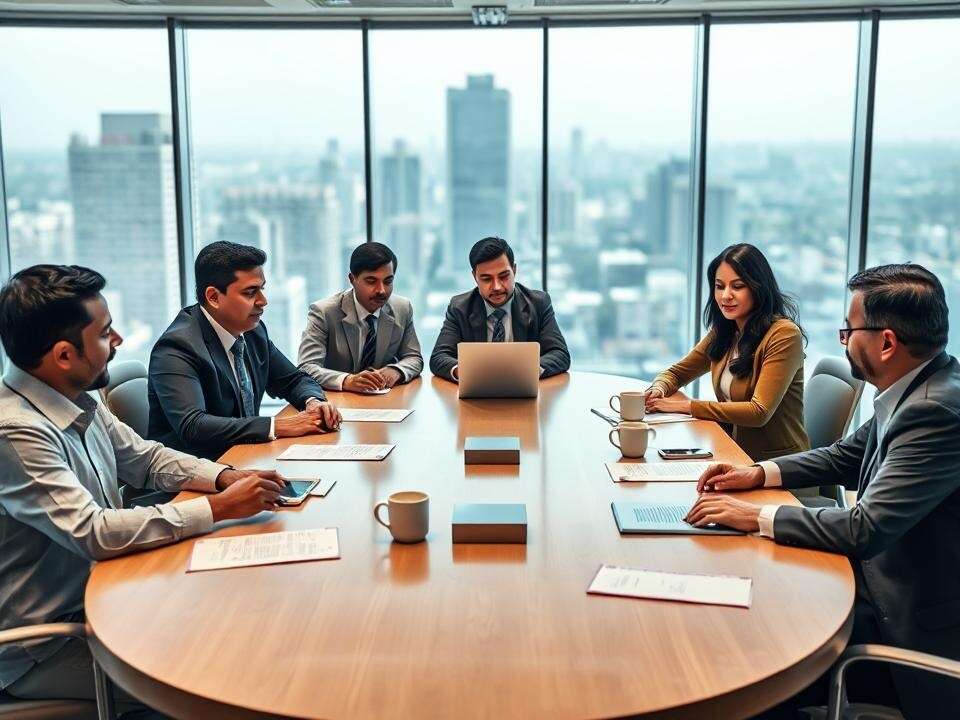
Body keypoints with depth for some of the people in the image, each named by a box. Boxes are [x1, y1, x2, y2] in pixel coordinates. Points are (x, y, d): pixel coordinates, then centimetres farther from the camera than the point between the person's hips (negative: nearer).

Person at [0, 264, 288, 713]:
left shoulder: (78, 402, 0)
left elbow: (145, 457, 13)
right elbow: (95, 533, -30)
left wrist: (224, 477, -5)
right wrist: (220, 508, -24)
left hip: (96, 597, 8)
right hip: (40, 648, -8)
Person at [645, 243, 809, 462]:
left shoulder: (784, 335, -15)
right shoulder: (722, 332, 7)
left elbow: (759, 412, -21)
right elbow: (676, 372, 16)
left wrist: (687, 405, -17)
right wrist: (658, 390, -8)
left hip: (779, 462, -6)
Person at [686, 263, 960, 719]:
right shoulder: (915, 390, 1)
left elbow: (867, 528, -31)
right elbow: (847, 456, 16)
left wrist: (756, 517, -21)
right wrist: (759, 474, 3)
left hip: (913, 625, -8)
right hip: (880, 575, 8)